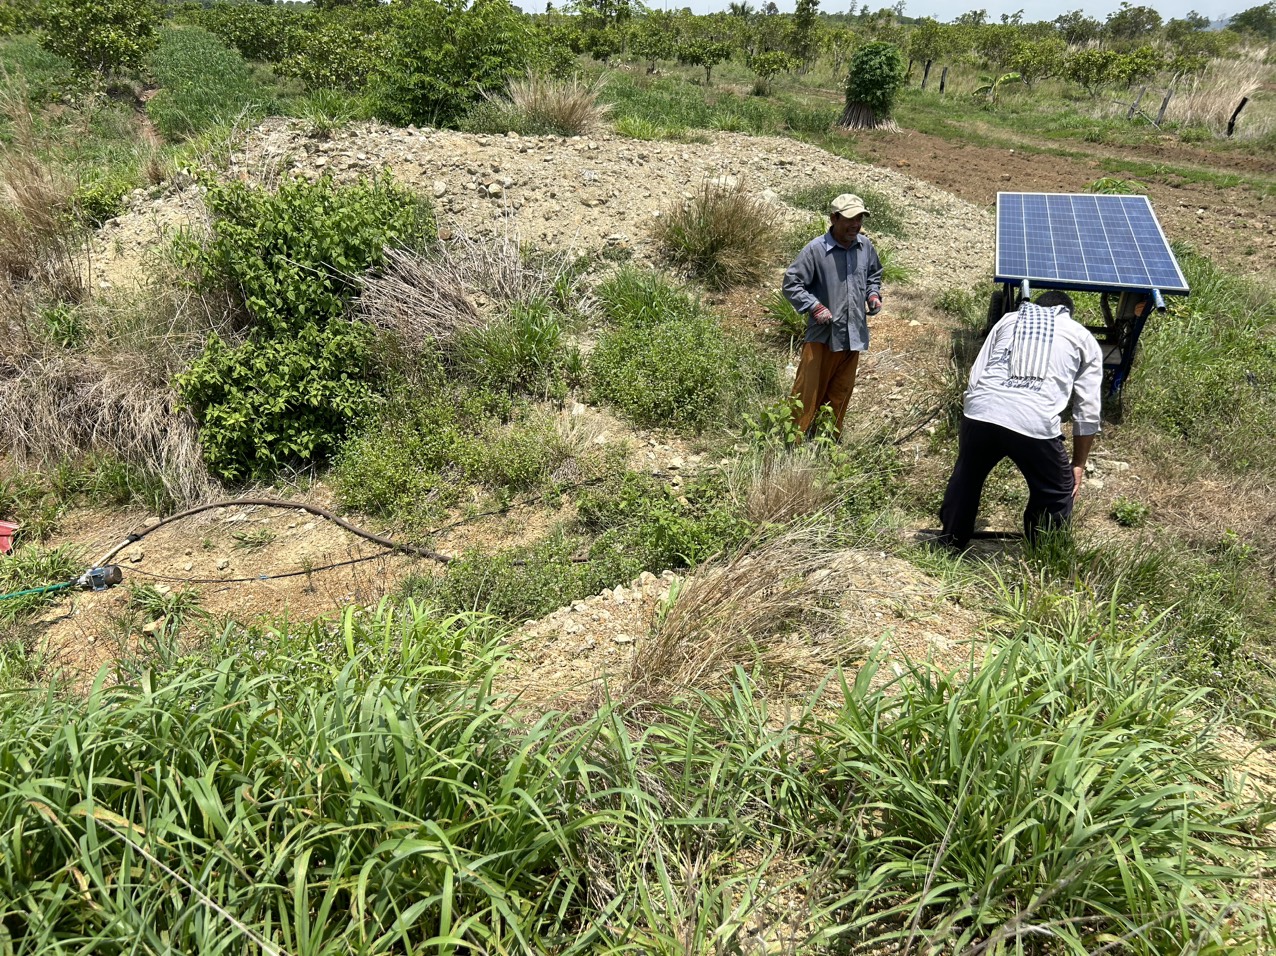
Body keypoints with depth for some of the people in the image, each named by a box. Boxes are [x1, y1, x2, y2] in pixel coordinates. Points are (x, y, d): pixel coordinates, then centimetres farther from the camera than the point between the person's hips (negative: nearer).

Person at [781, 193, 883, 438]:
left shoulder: (865, 246, 2)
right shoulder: (815, 249, -15)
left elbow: (874, 274, 21)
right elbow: (790, 284, -11)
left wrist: (873, 295, 3)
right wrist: (815, 307, -20)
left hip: (853, 335, 6)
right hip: (822, 335, -5)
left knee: (840, 393, 16)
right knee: (808, 393, -2)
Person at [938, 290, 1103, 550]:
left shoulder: (1009, 319, 27)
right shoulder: (1084, 338, 23)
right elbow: (1088, 412, 19)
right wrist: (1079, 464, 27)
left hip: (980, 412, 3)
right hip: (1036, 424, -2)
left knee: (966, 477, 29)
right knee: (1056, 495, 22)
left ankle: (950, 543, 44)